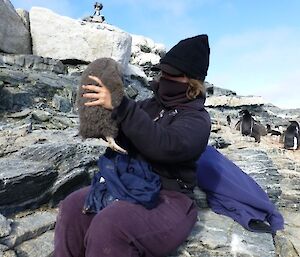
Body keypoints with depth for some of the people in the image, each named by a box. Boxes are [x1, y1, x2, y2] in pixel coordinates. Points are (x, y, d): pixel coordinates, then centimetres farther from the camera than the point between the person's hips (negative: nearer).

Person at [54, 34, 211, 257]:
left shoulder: (198, 119, -9)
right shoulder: (153, 104, 13)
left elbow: (164, 146, -29)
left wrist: (119, 106, -33)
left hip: (169, 200, -6)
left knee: (109, 225, -30)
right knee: (73, 207, -11)